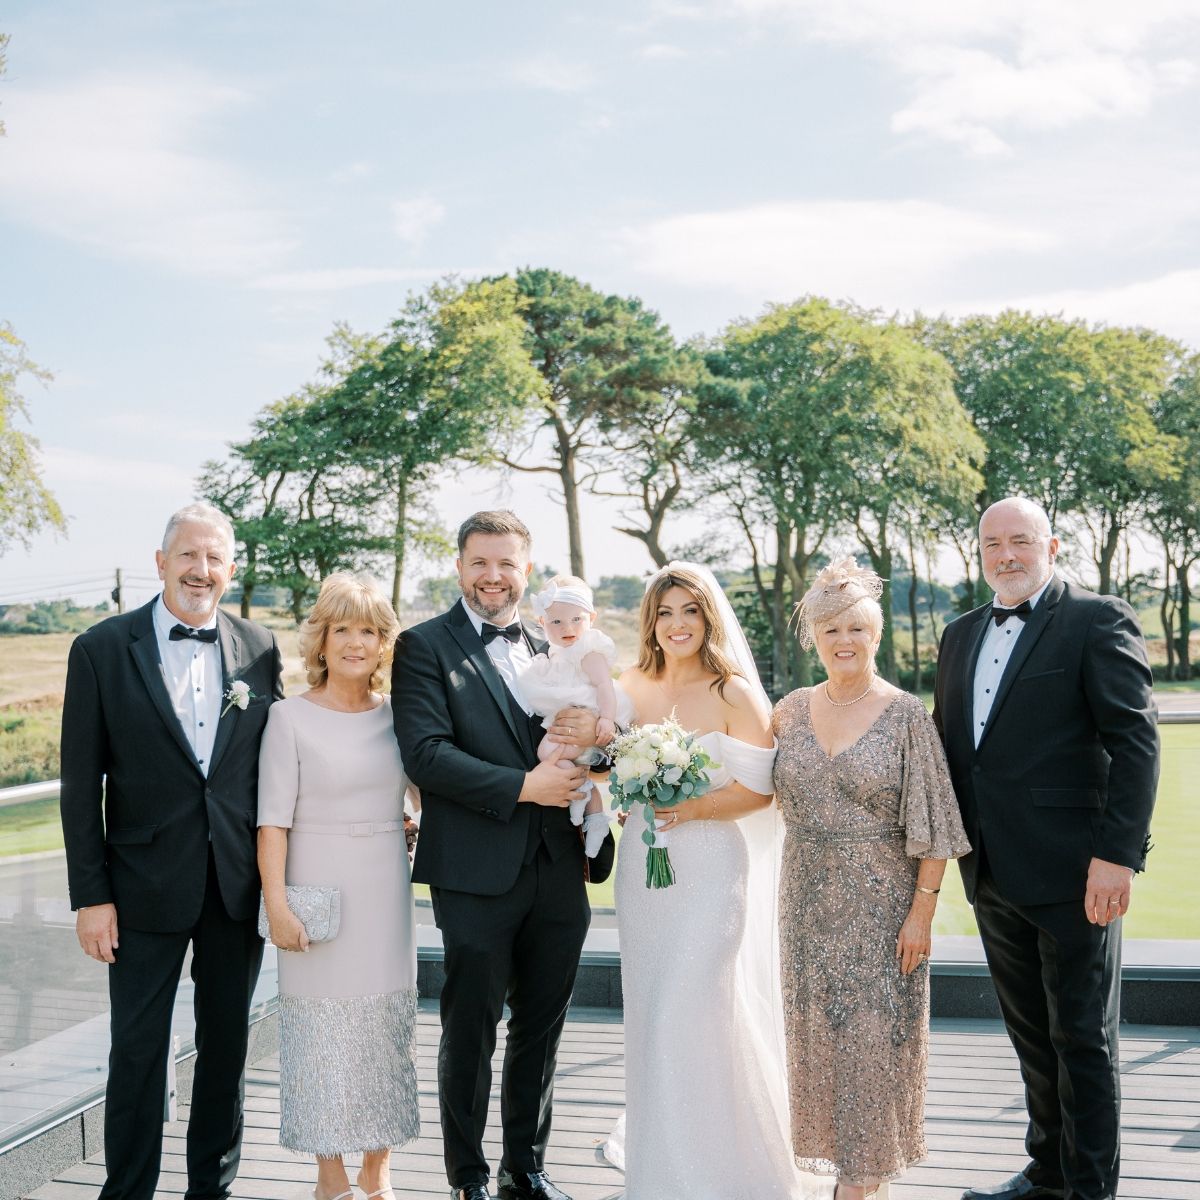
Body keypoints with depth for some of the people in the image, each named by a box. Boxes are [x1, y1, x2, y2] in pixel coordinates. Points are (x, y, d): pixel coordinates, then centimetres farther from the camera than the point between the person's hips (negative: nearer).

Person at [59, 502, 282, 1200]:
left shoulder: (259, 649, 3)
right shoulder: (102, 650, -4)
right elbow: (81, 783, -4)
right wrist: (91, 895, -8)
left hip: (239, 882, 3)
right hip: (147, 885, -2)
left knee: (228, 1043, 14)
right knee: (138, 1050, 6)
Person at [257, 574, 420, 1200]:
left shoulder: (394, 715, 5)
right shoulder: (290, 717, -7)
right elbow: (273, 820, -10)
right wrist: (276, 904, -14)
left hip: (385, 892, 4)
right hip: (320, 893, -4)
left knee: (388, 1028, 10)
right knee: (323, 1028, 4)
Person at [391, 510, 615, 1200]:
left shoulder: (552, 651, 13)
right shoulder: (425, 647, -3)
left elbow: (583, 740, 13)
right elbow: (426, 753, -15)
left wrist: (594, 733, -11)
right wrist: (523, 786, -19)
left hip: (559, 875, 5)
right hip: (479, 876, -5)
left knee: (542, 1029, 16)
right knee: (471, 1034, 8)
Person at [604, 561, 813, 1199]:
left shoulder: (735, 693, -8)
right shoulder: (632, 686, 6)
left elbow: (759, 789, -12)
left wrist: (690, 808, -21)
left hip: (710, 868, -5)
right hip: (641, 865, 5)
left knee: (696, 1009, -5)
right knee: (650, 1011, 13)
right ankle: (655, 1143, 32)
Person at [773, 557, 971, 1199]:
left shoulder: (905, 714, -8)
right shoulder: (791, 711, 3)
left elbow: (932, 827, -8)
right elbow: (769, 793, 15)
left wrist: (922, 910, -12)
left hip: (882, 903, -4)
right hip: (808, 901, 4)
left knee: (874, 1032, 3)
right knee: (817, 1030, 11)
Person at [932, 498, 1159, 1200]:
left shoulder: (1099, 620, -7)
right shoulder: (962, 636, 14)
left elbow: (1136, 741, -13)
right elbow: (949, 745, 17)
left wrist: (1119, 854, -19)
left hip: (1073, 875, -6)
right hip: (993, 877, 7)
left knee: (1083, 1036, 6)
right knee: (1032, 1033, 18)